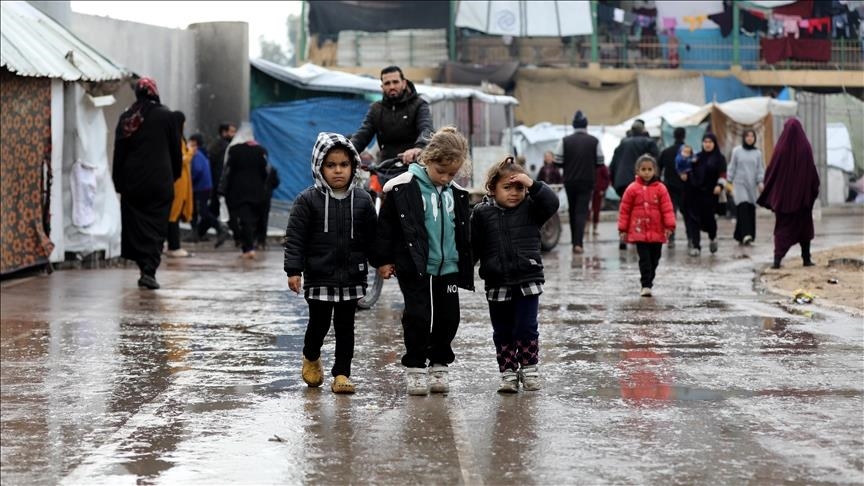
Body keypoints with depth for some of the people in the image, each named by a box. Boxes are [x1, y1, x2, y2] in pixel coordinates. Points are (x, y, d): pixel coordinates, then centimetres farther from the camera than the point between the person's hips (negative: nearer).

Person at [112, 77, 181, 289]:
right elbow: (175, 150, 2)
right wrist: (175, 175, 14)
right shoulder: (165, 116, -3)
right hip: (160, 181, -2)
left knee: (136, 226, 10)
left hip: (132, 182, 2)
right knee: (156, 225, 0)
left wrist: (119, 182, 10)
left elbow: (119, 152, 4)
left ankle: (145, 268, 7)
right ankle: (149, 270, -11)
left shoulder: (126, 118, 2)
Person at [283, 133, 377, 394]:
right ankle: (311, 358, 36)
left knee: (345, 326, 5)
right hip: (319, 277, -2)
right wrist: (293, 270, -13)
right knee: (319, 323, 8)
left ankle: (341, 373, 12)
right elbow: (295, 237, -8)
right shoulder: (308, 200, -6)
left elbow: (372, 237, 10)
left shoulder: (362, 200, 3)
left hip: (351, 277, 2)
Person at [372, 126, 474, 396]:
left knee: (448, 317, 7)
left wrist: (465, 264, 18)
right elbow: (386, 225, -4)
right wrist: (383, 260, -3)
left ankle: (440, 365, 20)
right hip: (414, 267, -5)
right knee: (418, 317, -3)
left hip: (448, 267, 5)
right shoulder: (404, 187, -10)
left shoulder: (456, 193, 6)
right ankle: (415, 367, 10)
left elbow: (462, 231, 17)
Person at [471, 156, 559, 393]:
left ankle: (529, 369, 15)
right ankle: (508, 373, 17)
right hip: (497, 284, 1)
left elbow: (551, 202, -17)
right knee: (502, 333, 8)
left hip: (528, 282, -1)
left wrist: (533, 185, -24)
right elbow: (473, 247, 3)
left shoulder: (530, 208, 0)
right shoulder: (482, 213, 0)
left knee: (526, 328, 0)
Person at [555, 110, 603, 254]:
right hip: (587, 182, -1)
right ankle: (578, 243, -14)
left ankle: (574, 241, 22)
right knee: (582, 212, -2)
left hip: (570, 181, 1)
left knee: (572, 211, 16)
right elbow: (600, 162, 0)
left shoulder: (565, 141, -4)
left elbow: (558, 161, -6)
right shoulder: (594, 141, -3)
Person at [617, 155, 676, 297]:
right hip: (639, 231, -2)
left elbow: (667, 208, -2)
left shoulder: (660, 189, -1)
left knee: (654, 259, 11)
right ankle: (646, 285, -6)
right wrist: (623, 229, 1)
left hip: (657, 232, 2)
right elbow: (624, 210, 2)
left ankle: (648, 282, 25)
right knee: (644, 259, -6)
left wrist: (669, 226, -10)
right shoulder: (632, 189, -1)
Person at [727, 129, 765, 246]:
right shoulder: (737, 151, 3)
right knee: (743, 208, -17)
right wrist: (729, 182, 2)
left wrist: (760, 182, -2)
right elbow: (732, 167, 6)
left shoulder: (757, 153, 9)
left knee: (751, 210, 0)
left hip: (752, 185, 3)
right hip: (740, 183, -3)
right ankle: (745, 234, -25)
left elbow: (760, 169, 9)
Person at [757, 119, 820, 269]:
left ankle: (778, 258, -12)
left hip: (783, 194, 0)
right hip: (802, 195, 0)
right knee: (804, 225, 14)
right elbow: (812, 170, -5)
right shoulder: (805, 147, -8)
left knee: (782, 226, 5)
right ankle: (806, 258, 17)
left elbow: (771, 171, -4)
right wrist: (814, 189, 7)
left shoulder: (781, 148, -7)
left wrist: (768, 193, 5)